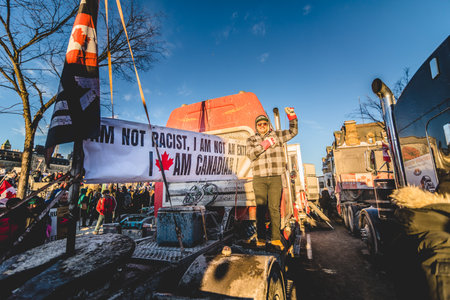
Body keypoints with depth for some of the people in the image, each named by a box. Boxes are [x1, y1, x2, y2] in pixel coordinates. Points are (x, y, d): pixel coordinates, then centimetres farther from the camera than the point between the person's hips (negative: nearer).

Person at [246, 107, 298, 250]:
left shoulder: (276, 135, 13)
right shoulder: (251, 140, 7)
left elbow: (293, 131, 22)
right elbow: (250, 154, -11)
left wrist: (291, 116, 8)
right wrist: (265, 143, -21)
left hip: (275, 178, 1)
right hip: (259, 179, -1)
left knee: (274, 208, 1)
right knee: (261, 208, 2)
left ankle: (276, 238, 10)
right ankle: (261, 239, 13)